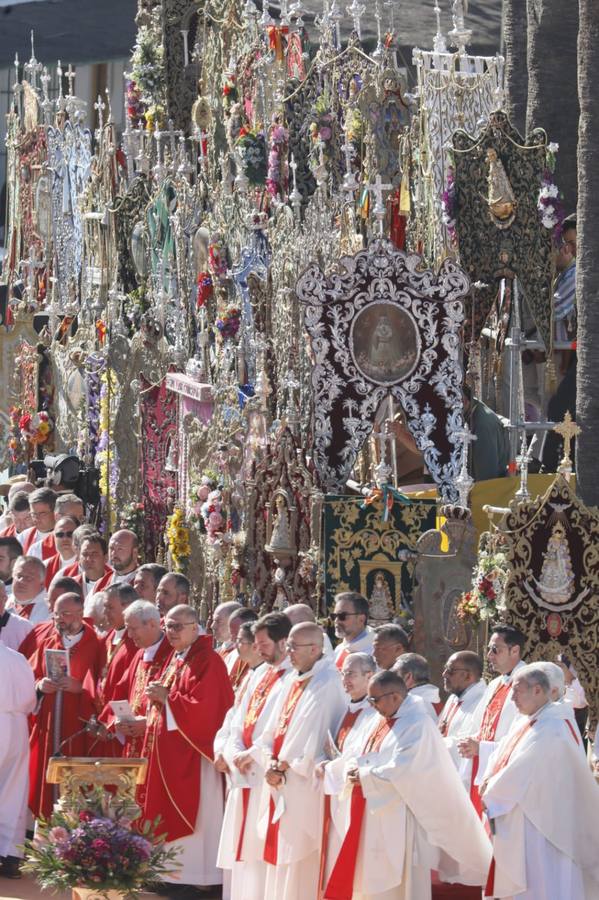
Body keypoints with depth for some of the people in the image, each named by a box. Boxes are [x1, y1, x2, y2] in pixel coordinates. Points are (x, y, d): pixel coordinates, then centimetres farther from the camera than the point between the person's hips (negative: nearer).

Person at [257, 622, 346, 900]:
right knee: (281, 857, 12)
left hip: (305, 785, -9)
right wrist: (271, 761, -3)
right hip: (282, 783, 9)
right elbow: (274, 728, 13)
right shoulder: (295, 680, 13)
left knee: (300, 863, -6)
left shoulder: (327, 683, -15)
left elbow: (316, 736, -19)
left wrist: (285, 765, -11)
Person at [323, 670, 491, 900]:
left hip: (400, 819, -9)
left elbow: (401, 771, -22)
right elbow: (364, 758, 15)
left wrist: (364, 777, -15)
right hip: (375, 817, 9)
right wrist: (353, 769, -7)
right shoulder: (381, 720, 14)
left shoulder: (416, 724, -14)